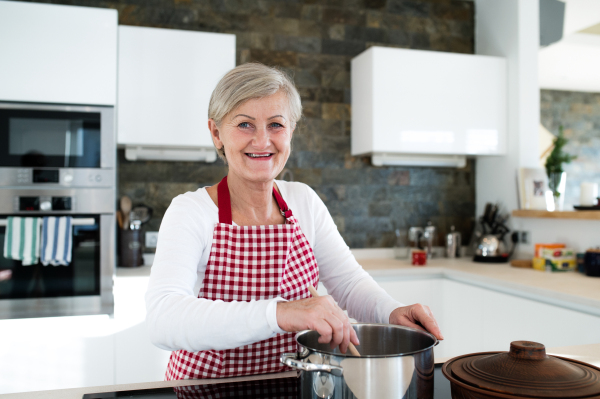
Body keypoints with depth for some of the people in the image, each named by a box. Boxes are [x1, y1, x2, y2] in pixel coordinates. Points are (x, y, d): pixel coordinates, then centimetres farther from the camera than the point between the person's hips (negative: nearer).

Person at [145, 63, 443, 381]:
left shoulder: (304, 202, 1)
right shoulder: (189, 212, -14)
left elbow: (348, 280, 3)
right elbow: (163, 319, -29)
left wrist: (392, 312, -17)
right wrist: (278, 313, -41)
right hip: (208, 386, -3)